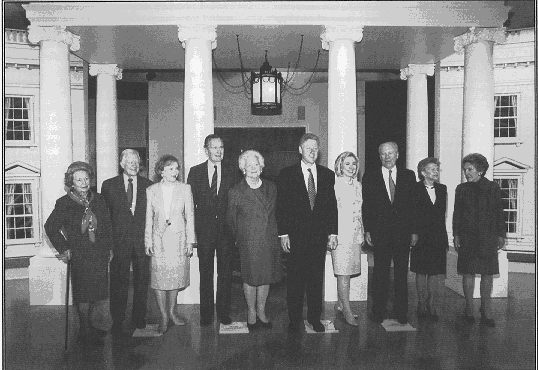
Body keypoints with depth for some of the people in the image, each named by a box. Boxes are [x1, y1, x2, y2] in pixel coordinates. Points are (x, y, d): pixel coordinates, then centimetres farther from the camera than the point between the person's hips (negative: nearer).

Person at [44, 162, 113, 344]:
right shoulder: (64, 203, -5)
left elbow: (107, 226, 12)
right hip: (79, 255, -4)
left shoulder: (98, 200, 6)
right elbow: (50, 227, 1)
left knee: (97, 292, 11)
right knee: (83, 294, 2)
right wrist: (64, 248, -2)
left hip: (100, 254, 4)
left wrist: (109, 247, 8)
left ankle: (93, 325, 28)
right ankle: (86, 331, 14)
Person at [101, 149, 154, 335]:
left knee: (142, 280, 8)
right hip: (119, 241, -1)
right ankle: (117, 321, 12)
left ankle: (139, 318, 22)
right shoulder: (109, 185, 5)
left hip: (142, 240, 1)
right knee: (119, 281, 1)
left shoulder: (148, 185, 7)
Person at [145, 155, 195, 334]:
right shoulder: (151, 191, 1)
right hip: (159, 240, 0)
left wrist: (190, 241, 0)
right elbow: (149, 218, 5)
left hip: (178, 238, 0)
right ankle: (163, 316, 11)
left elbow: (190, 216, 2)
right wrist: (148, 242, 1)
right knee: (159, 278, -1)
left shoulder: (185, 189, 0)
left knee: (176, 276, 7)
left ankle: (171, 311, 25)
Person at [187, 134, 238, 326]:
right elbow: (189, 201, 3)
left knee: (225, 273, 7)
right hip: (204, 229, 0)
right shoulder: (195, 172, 4)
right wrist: (192, 229, -3)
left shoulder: (231, 172, 4)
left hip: (226, 229, 0)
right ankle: (206, 313, 19)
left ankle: (224, 312, 20)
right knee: (205, 273, 8)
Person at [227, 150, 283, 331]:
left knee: (266, 276, 11)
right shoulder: (235, 192, -6)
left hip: (269, 241, 3)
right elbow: (231, 220, 4)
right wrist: (239, 238, 9)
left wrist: (274, 234, 14)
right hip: (249, 243, -3)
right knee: (250, 278, 7)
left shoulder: (271, 188, 5)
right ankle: (252, 313, 27)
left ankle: (261, 312, 29)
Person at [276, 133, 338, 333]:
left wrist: (333, 233, 3)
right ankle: (294, 320, 17)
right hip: (296, 235, -2)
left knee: (317, 279, 10)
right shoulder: (287, 174, 0)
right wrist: (283, 234, -6)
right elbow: (281, 206, -1)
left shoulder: (327, 174, 8)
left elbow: (332, 206, 8)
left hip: (320, 235, 3)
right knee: (295, 280, 4)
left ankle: (315, 317, 24)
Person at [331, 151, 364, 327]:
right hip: (340, 232, -7)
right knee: (343, 273, -5)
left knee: (348, 271, 11)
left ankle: (340, 304, 25)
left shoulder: (358, 186, 14)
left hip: (355, 233, 7)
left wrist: (362, 233, 16)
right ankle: (347, 311, 0)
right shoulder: (334, 185, -7)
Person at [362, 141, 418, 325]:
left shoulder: (408, 176, 6)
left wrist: (414, 231, 1)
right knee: (380, 273, 4)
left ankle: (401, 312, 18)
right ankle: (378, 312, 15)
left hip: (403, 232, 1)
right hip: (380, 232, -1)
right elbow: (366, 206, 3)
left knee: (402, 273, 7)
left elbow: (413, 205, 6)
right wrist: (367, 230, -3)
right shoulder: (370, 177, 4)